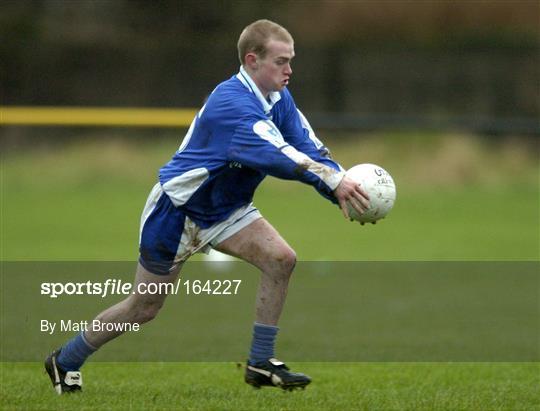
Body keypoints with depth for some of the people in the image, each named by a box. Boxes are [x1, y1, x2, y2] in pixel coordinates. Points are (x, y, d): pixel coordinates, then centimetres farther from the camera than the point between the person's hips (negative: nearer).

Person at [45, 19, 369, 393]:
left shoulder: (279, 99, -4)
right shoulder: (233, 104, -32)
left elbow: (310, 149, -9)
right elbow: (276, 156, -45)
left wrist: (343, 188, -27)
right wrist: (335, 181, -51)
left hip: (224, 209, 8)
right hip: (177, 209, -8)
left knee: (281, 259, -15)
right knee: (144, 308, 4)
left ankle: (261, 364, -6)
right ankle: (66, 361, 24)